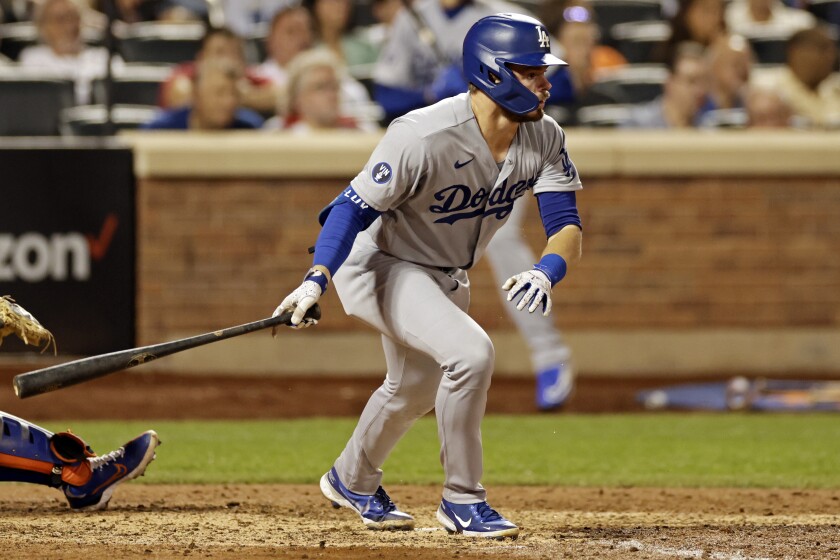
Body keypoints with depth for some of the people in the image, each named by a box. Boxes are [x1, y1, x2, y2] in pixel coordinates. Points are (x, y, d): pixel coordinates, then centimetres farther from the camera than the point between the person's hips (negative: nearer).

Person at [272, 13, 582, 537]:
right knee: (471, 352, -28)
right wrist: (316, 280, -44)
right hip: (380, 266, -8)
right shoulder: (424, 137, -33)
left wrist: (545, 273, -39)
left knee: (415, 389, 26)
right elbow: (355, 206, -30)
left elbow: (567, 228, -17)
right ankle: (462, 501, -13)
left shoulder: (545, 139, -14)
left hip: (447, 277, 8)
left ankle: (352, 480, 54)